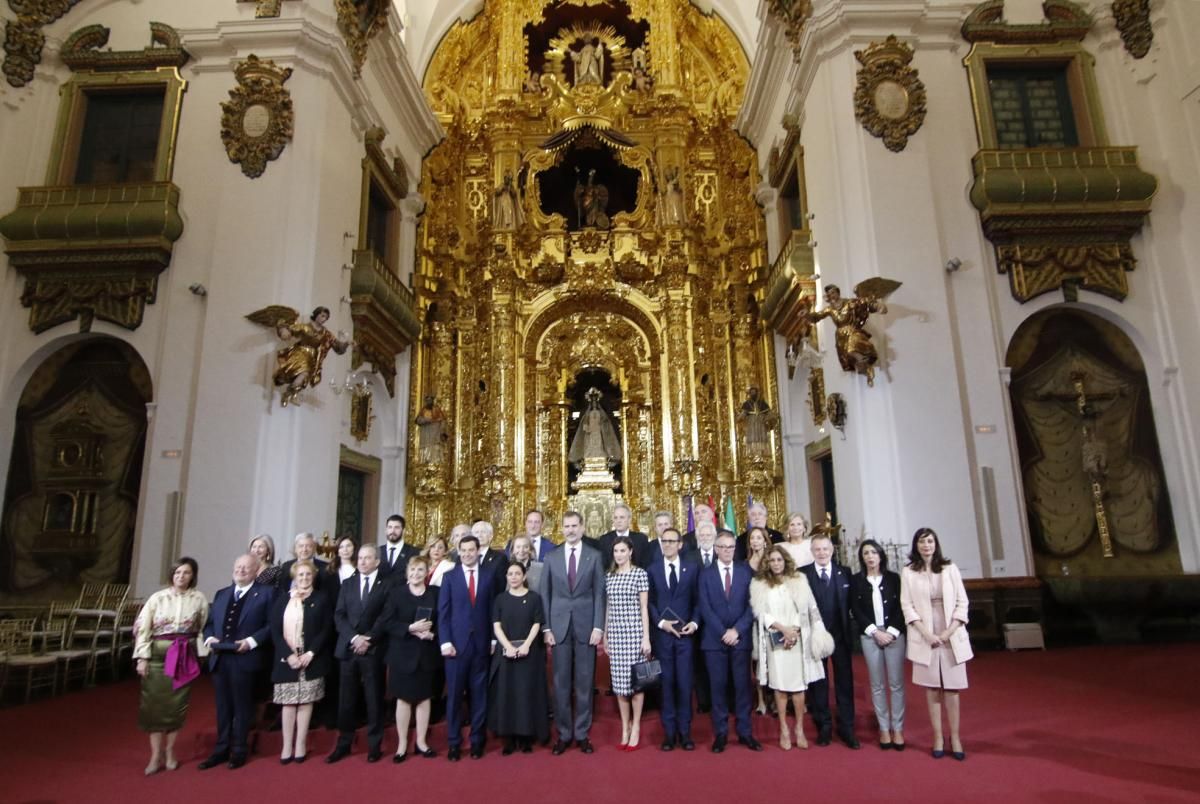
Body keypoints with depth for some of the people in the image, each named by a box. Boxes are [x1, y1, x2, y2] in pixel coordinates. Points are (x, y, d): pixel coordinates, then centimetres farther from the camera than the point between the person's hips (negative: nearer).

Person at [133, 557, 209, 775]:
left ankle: (170, 752, 24)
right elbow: (142, 627, -2)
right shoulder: (158, 597, -3)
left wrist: (201, 654, -2)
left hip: (184, 657, 0)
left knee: (177, 705, 7)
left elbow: (203, 628, 3)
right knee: (155, 705, 2)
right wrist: (142, 657, -6)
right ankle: (156, 756, 14)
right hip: (158, 655, 0)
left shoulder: (199, 599, -1)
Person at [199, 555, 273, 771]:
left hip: (246, 658, -5)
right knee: (223, 706, 13)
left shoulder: (265, 593, -2)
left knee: (242, 706, 6)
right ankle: (221, 749, 25)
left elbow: (271, 625, -7)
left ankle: (239, 751, 18)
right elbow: (209, 623, 17)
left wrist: (251, 641, -18)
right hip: (219, 658, 5)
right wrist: (209, 638, -2)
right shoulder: (221, 594, 17)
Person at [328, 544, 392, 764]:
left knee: (374, 699, 3)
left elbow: (386, 617, -6)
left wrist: (368, 639, -16)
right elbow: (339, 616, 4)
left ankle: (375, 745, 14)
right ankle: (344, 744, 20)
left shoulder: (387, 584, 1)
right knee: (346, 699, 8)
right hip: (347, 648, 3)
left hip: (373, 649, -3)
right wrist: (354, 638, -10)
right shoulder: (348, 584, 12)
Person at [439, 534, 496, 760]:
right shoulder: (449, 577, 4)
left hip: (481, 643, 1)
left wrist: (493, 639, 1)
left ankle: (477, 740, 19)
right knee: (454, 694, 4)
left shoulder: (489, 576, 5)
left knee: (479, 694, 7)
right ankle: (454, 742, 16)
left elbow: (492, 610, 6)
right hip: (457, 642, -1)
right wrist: (445, 642, -8)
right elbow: (443, 612, 0)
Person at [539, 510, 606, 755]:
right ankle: (563, 733, 19)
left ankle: (582, 733, 18)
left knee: (584, 683, 6)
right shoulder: (552, 558, 5)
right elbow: (544, 594, 6)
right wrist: (547, 628, 0)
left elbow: (599, 593, 0)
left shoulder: (594, 556, 1)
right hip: (559, 626, 1)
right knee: (561, 683, 7)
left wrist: (598, 626, -6)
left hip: (585, 626, -1)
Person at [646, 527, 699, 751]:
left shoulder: (692, 568, 5)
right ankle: (669, 732, 15)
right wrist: (661, 622, -8)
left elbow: (698, 599, 5)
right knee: (666, 683, 5)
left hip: (685, 633, 0)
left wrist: (694, 622, -8)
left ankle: (685, 732, 15)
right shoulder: (652, 570, 6)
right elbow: (649, 602, 5)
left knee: (684, 683, 2)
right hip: (661, 634, 1)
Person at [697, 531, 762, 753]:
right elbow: (705, 608, -3)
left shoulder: (746, 571, 4)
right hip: (714, 639, 0)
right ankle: (720, 733, 14)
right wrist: (723, 633, -10)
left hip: (741, 638, 0)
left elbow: (751, 605, -1)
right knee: (718, 686, 4)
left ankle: (744, 732, 16)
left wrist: (736, 630, -11)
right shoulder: (706, 574, 3)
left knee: (742, 685, 5)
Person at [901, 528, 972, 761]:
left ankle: (955, 738, 14)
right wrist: (927, 634, -12)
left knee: (952, 688, 4)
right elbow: (907, 606, -2)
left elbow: (962, 603, 2)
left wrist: (949, 632, -9)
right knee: (932, 689, 5)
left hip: (952, 637, 0)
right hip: (925, 638, 0)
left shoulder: (950, 568, 3)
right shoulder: (908, 572, 1)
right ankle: (938, 738, 13)